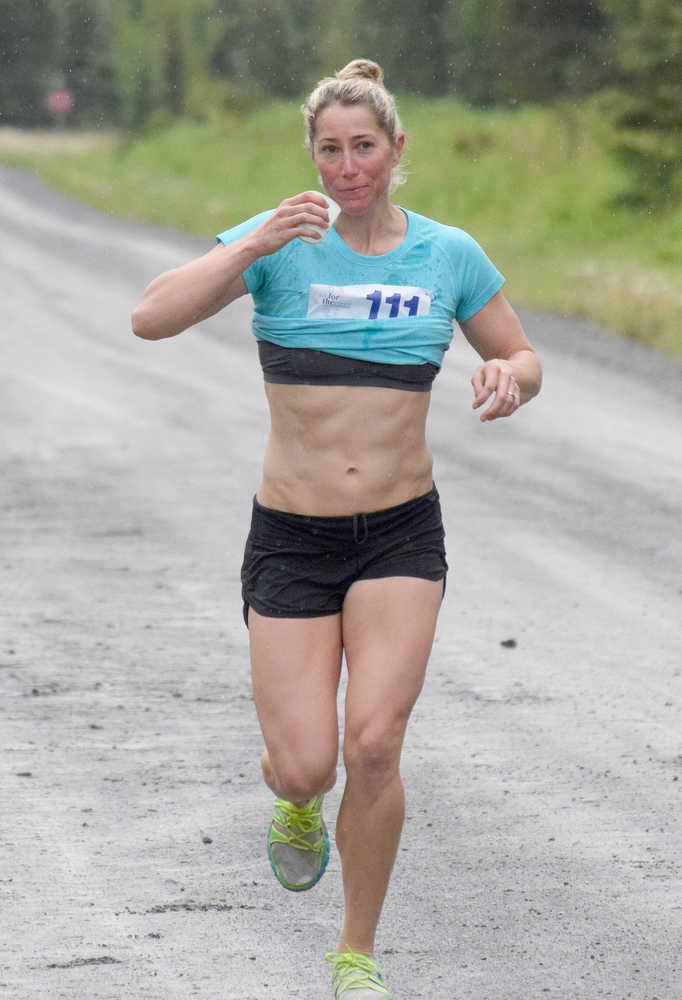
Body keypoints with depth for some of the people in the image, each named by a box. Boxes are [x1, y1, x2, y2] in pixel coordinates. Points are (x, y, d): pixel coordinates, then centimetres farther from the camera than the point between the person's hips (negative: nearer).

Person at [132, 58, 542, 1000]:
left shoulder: (448, 254, 1)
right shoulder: (282, 240, -6)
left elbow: (524, 358, 13)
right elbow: (152, 317, -17)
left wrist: (507, 376, -12)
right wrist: (255, 245, -29)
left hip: (402, 534, 1)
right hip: (292, 538, -1)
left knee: (373, 744, -16)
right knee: (305, 764, -8)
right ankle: (295, 798, 34)